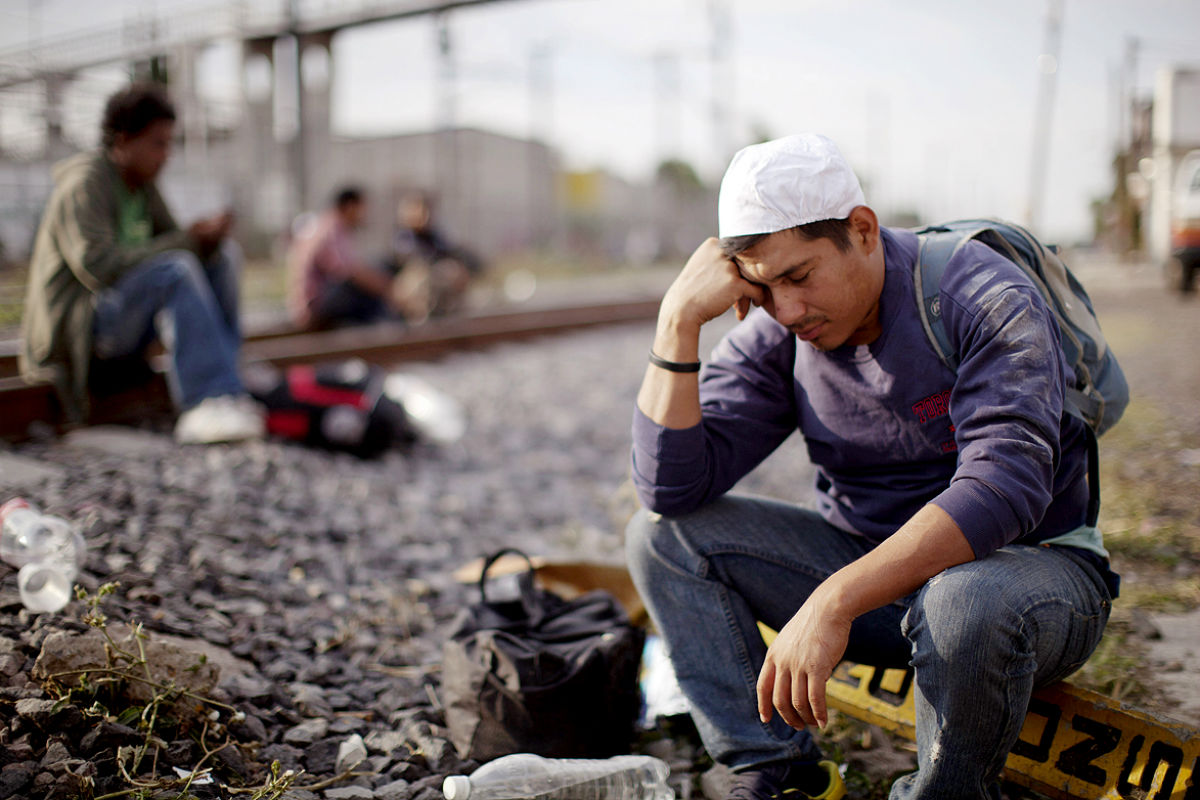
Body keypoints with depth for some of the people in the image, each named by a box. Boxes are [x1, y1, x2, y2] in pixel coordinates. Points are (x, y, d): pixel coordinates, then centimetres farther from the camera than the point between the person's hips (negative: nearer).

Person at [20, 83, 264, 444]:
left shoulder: (142, 183, 12)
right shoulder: (83, 184, -15)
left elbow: (173, 240, 11)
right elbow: (97, 267, -28)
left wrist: (208, 238, -14)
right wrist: (187, 241, -24)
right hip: (78, 328, -9)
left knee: (223, 255, 2)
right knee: (174, 268, -32)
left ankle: (222, 383, -11)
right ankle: (205, 405, -39)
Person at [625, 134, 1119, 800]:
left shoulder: (985, 301, -19)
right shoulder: (774, 338, -5)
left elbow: (1003, 486, -34)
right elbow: (671, 486, -12)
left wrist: (834, 602, -43)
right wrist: (679, 320, -22)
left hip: (1034, 564, -4)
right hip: (872, 568, 5)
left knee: (963, 607, -41)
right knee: (660, 533, -9)